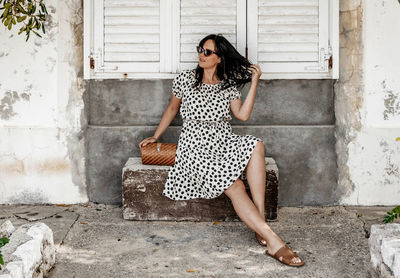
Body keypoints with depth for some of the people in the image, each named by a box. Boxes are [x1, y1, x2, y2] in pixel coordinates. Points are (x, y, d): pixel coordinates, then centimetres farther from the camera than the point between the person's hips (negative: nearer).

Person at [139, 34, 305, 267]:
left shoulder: (228, 85, 10)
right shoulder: (186, 79, 5)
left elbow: (243, 115, -5)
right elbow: (172, 109, 17)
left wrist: (254, 83, -4)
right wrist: (155, 137, 17)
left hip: (225, 143, 3)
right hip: (196, 147, -3)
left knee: (256, 145, -32)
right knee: (234, 186, -29)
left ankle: (260, 225, -33)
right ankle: (273, 241, -38)